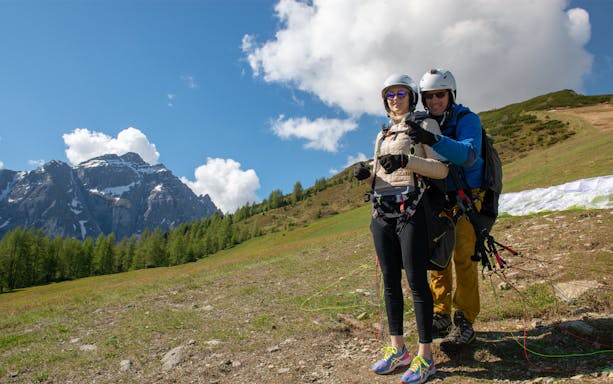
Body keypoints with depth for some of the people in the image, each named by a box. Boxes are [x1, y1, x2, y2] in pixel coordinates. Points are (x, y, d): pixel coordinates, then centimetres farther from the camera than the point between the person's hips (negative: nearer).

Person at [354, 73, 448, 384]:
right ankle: (397, 349, 18)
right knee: (390, 281, 7)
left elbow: (441, 169, -6)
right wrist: (366, 173, 1)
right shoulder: (382, 135, 22)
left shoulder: (425, 125, 5)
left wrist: (406, 160, -20)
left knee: (416, 281, -6)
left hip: (411, 209, -6)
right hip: (382, 210, 6)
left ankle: (425, 356, 4)